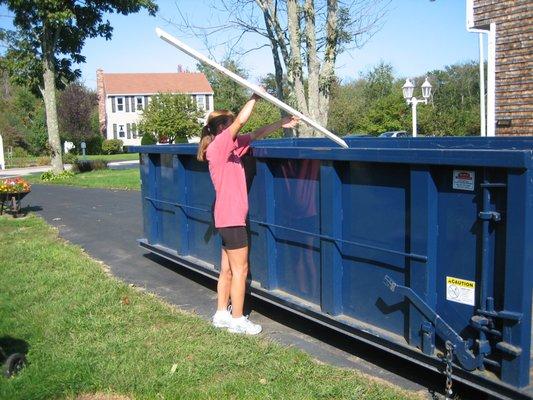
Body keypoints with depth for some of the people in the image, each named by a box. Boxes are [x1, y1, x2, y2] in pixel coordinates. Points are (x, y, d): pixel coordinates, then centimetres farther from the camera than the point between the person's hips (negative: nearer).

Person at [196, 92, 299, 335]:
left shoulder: (230, 147, 13)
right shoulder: (219, 145, -12)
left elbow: (254, 135, 18)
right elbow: (241, 121, -19)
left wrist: (281, 124, 13)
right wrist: (255, 97, -8)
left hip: (228, 217, 9)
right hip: (231, 218, -9)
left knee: (227, 270, 15)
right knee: (240, 271, -1)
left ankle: (221, 314, 24)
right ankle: (237, 320, 8)